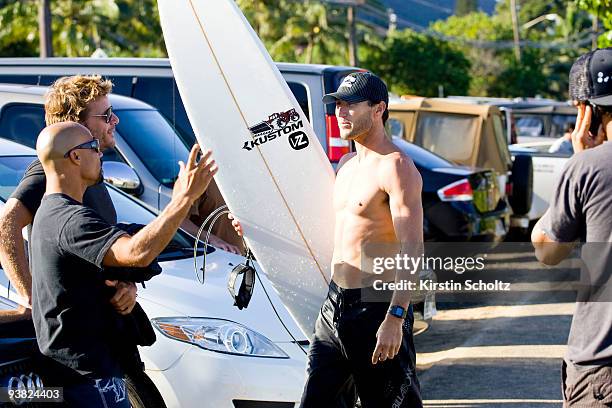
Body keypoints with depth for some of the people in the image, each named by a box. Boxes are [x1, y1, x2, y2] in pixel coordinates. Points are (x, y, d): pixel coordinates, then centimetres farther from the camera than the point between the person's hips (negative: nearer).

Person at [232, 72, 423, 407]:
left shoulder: (395, 167, -13)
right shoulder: (347, 164, 16)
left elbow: (412, 250, -20)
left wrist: (395, 318, -28)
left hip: (375, 308, -9)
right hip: (335, 304, 9)